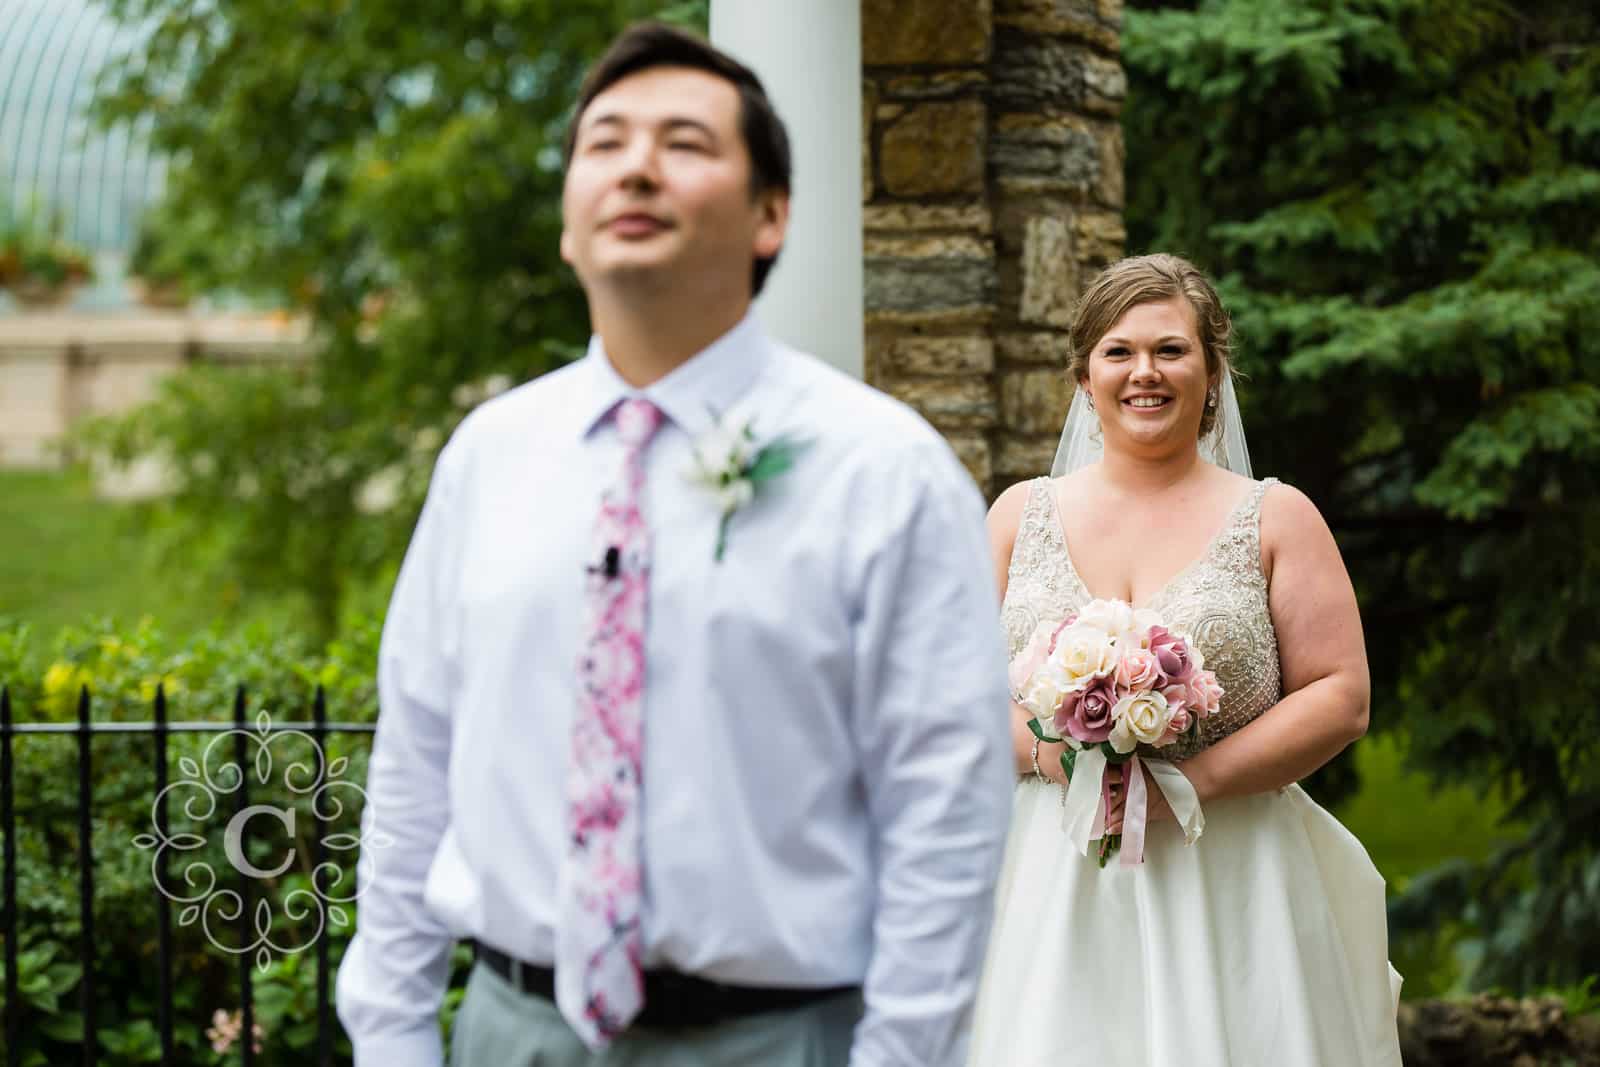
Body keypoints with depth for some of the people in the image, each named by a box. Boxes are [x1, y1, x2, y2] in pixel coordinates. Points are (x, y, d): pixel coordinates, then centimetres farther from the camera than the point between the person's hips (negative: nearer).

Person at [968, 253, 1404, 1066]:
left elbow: (1341, 699, -3)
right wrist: (1044, 749, -12)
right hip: (1056, 893, 1)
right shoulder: (1021, 515, 9)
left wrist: (1191, 782, -13)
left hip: (1226, 891, -1)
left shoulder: (1276, 519, 4)